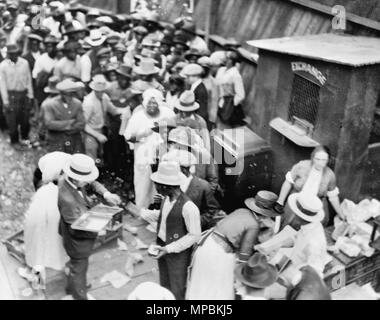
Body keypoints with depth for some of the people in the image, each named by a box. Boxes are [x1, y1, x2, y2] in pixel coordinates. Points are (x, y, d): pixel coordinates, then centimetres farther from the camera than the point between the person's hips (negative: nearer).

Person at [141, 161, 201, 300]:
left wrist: (169, 249, -21)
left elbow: (194, 235, -21)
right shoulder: (167, 198, -5)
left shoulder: (188, 207, -28)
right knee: (164, 286, 23)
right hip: (162, 247, 7)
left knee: (177, 291, 10)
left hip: (178, 253, -7)